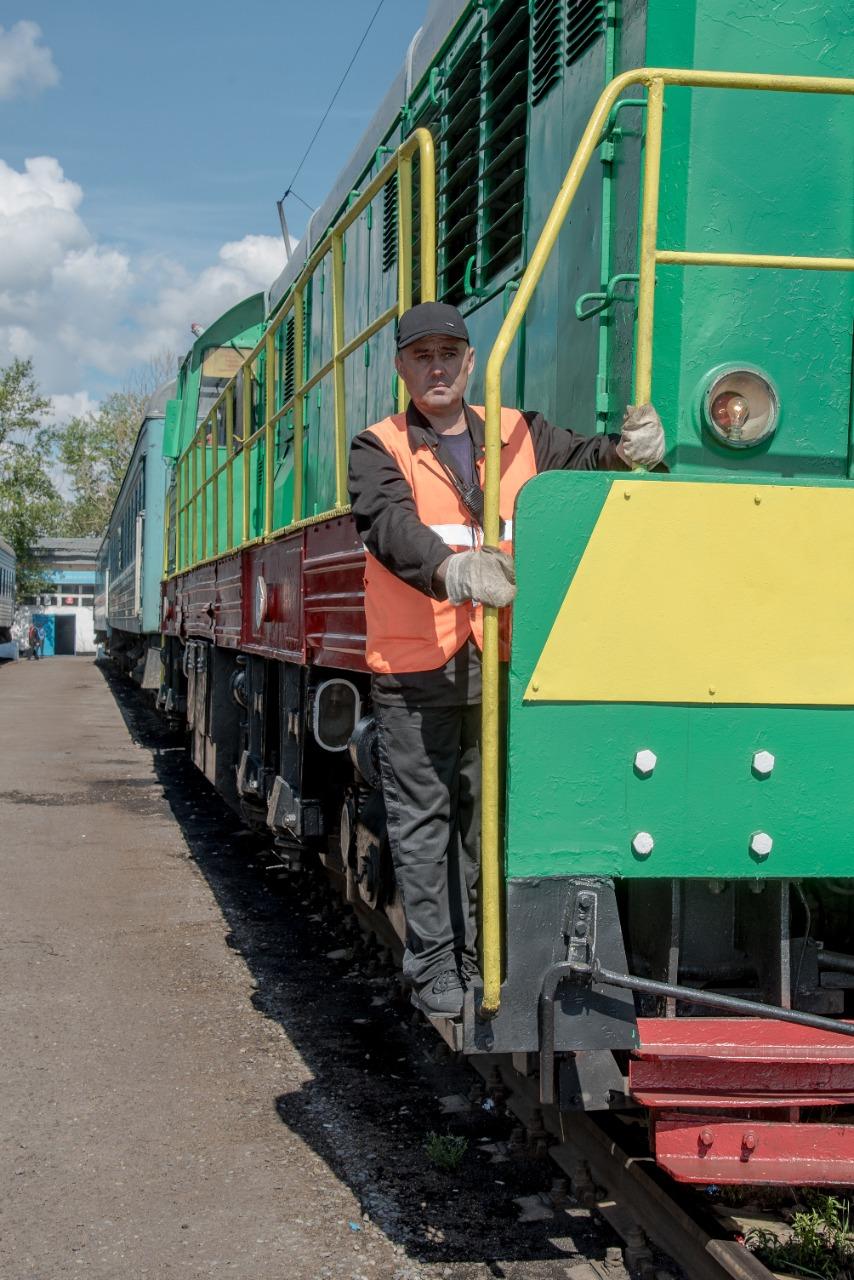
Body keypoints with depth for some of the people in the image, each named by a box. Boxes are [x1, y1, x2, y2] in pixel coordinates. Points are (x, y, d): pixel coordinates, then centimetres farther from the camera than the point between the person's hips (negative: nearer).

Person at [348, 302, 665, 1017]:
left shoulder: (520, 434, 12)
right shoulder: (378, 450, 0)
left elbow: (585, 460, 2)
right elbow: (391, 526, -19)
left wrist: (630, 450, -23)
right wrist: (454, 569, -39)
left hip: (500, 663, 3)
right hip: (415, 668, -3)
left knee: (485, 814, 11)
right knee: (422, 819, 2)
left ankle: (476, 954, 23)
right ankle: (433, 965, 12)